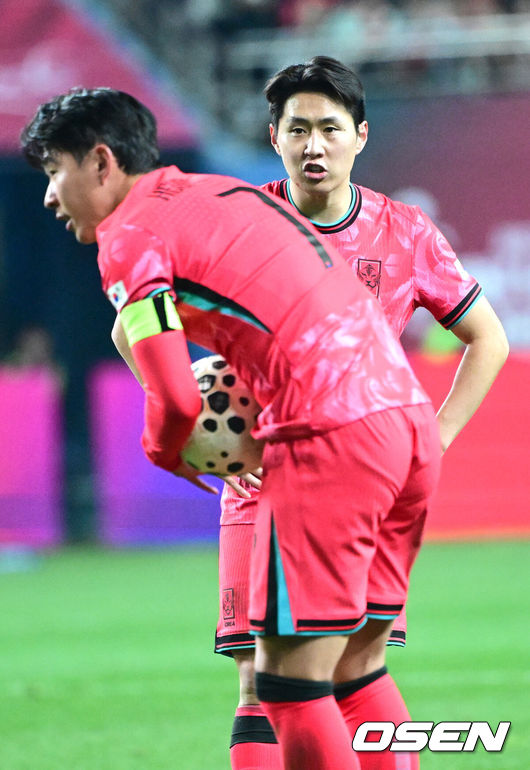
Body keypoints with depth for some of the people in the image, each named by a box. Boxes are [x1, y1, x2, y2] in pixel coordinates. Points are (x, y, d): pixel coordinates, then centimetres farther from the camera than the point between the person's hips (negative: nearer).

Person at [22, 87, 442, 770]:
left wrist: (160, 448, 10)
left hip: (331, 435, -9)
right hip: (410, 416, 9)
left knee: (290, 681, -4)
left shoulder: (129, 235, -2)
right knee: (356, 667, 14)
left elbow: (176, 400, -11)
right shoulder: (223, 194, 25)